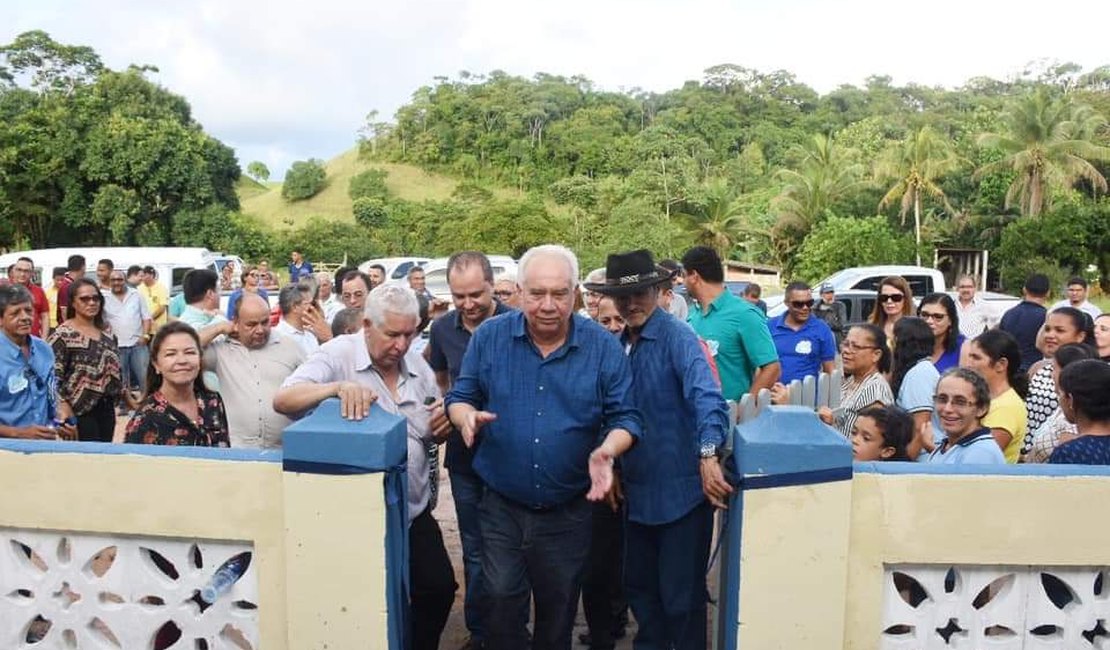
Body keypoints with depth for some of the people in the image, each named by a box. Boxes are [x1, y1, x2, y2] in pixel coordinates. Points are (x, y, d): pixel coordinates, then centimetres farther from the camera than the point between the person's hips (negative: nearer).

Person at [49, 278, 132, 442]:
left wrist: (131, 401, 16)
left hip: (107, 408, 7)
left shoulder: (106, 331, 10)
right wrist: (64, 409, -22)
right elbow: (53, 378, -15)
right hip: (80, 411, -6)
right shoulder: (63, 336, -11)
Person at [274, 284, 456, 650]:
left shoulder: (418, 366, 6)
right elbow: (282, 401, -23)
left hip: (414, 512, 5)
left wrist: (444, 423, -8)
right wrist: (337, 387, -40)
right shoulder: (338, 355, -11)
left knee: (439, 588, 8)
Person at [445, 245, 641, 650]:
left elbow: (625, 417, -3)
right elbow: (460, 397, 4)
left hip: (569, 511, 0)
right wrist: (467, 417, -19)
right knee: (502, 604, 2)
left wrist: (607, 450, -24)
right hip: (501, 506, 0)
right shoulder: (489, 337, -4)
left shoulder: (604, 348, -6)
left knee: (558, 612, 16)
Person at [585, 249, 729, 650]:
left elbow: (705, 395, -28)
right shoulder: (620, 345, 8)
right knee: (639, 585, 19)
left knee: (681, 595, 5)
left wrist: (708, 456, -41)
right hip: (638, 490, 7)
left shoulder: (676, 337, -13)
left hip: (682, 489, -7)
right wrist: (615, 468, 12)